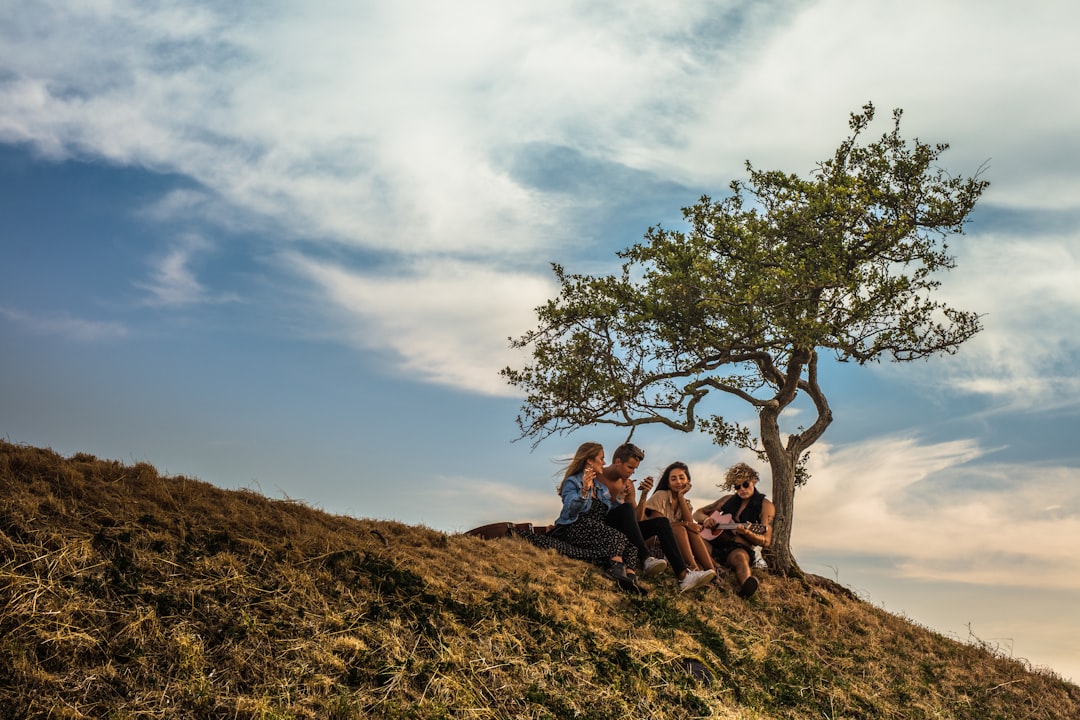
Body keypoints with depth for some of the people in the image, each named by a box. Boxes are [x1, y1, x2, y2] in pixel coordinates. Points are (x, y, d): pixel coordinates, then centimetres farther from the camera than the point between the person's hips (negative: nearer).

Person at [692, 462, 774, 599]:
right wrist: (706, 519, 1)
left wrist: (746, 532, -18)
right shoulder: (728, 500, 21)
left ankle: (747, 585, -76)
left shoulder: (765, 505, 8)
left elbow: (766, 541, 2)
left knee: (740, 557, -43)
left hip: (740, 548, -4)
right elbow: (698, 513, 26)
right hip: (714, 543, 4)